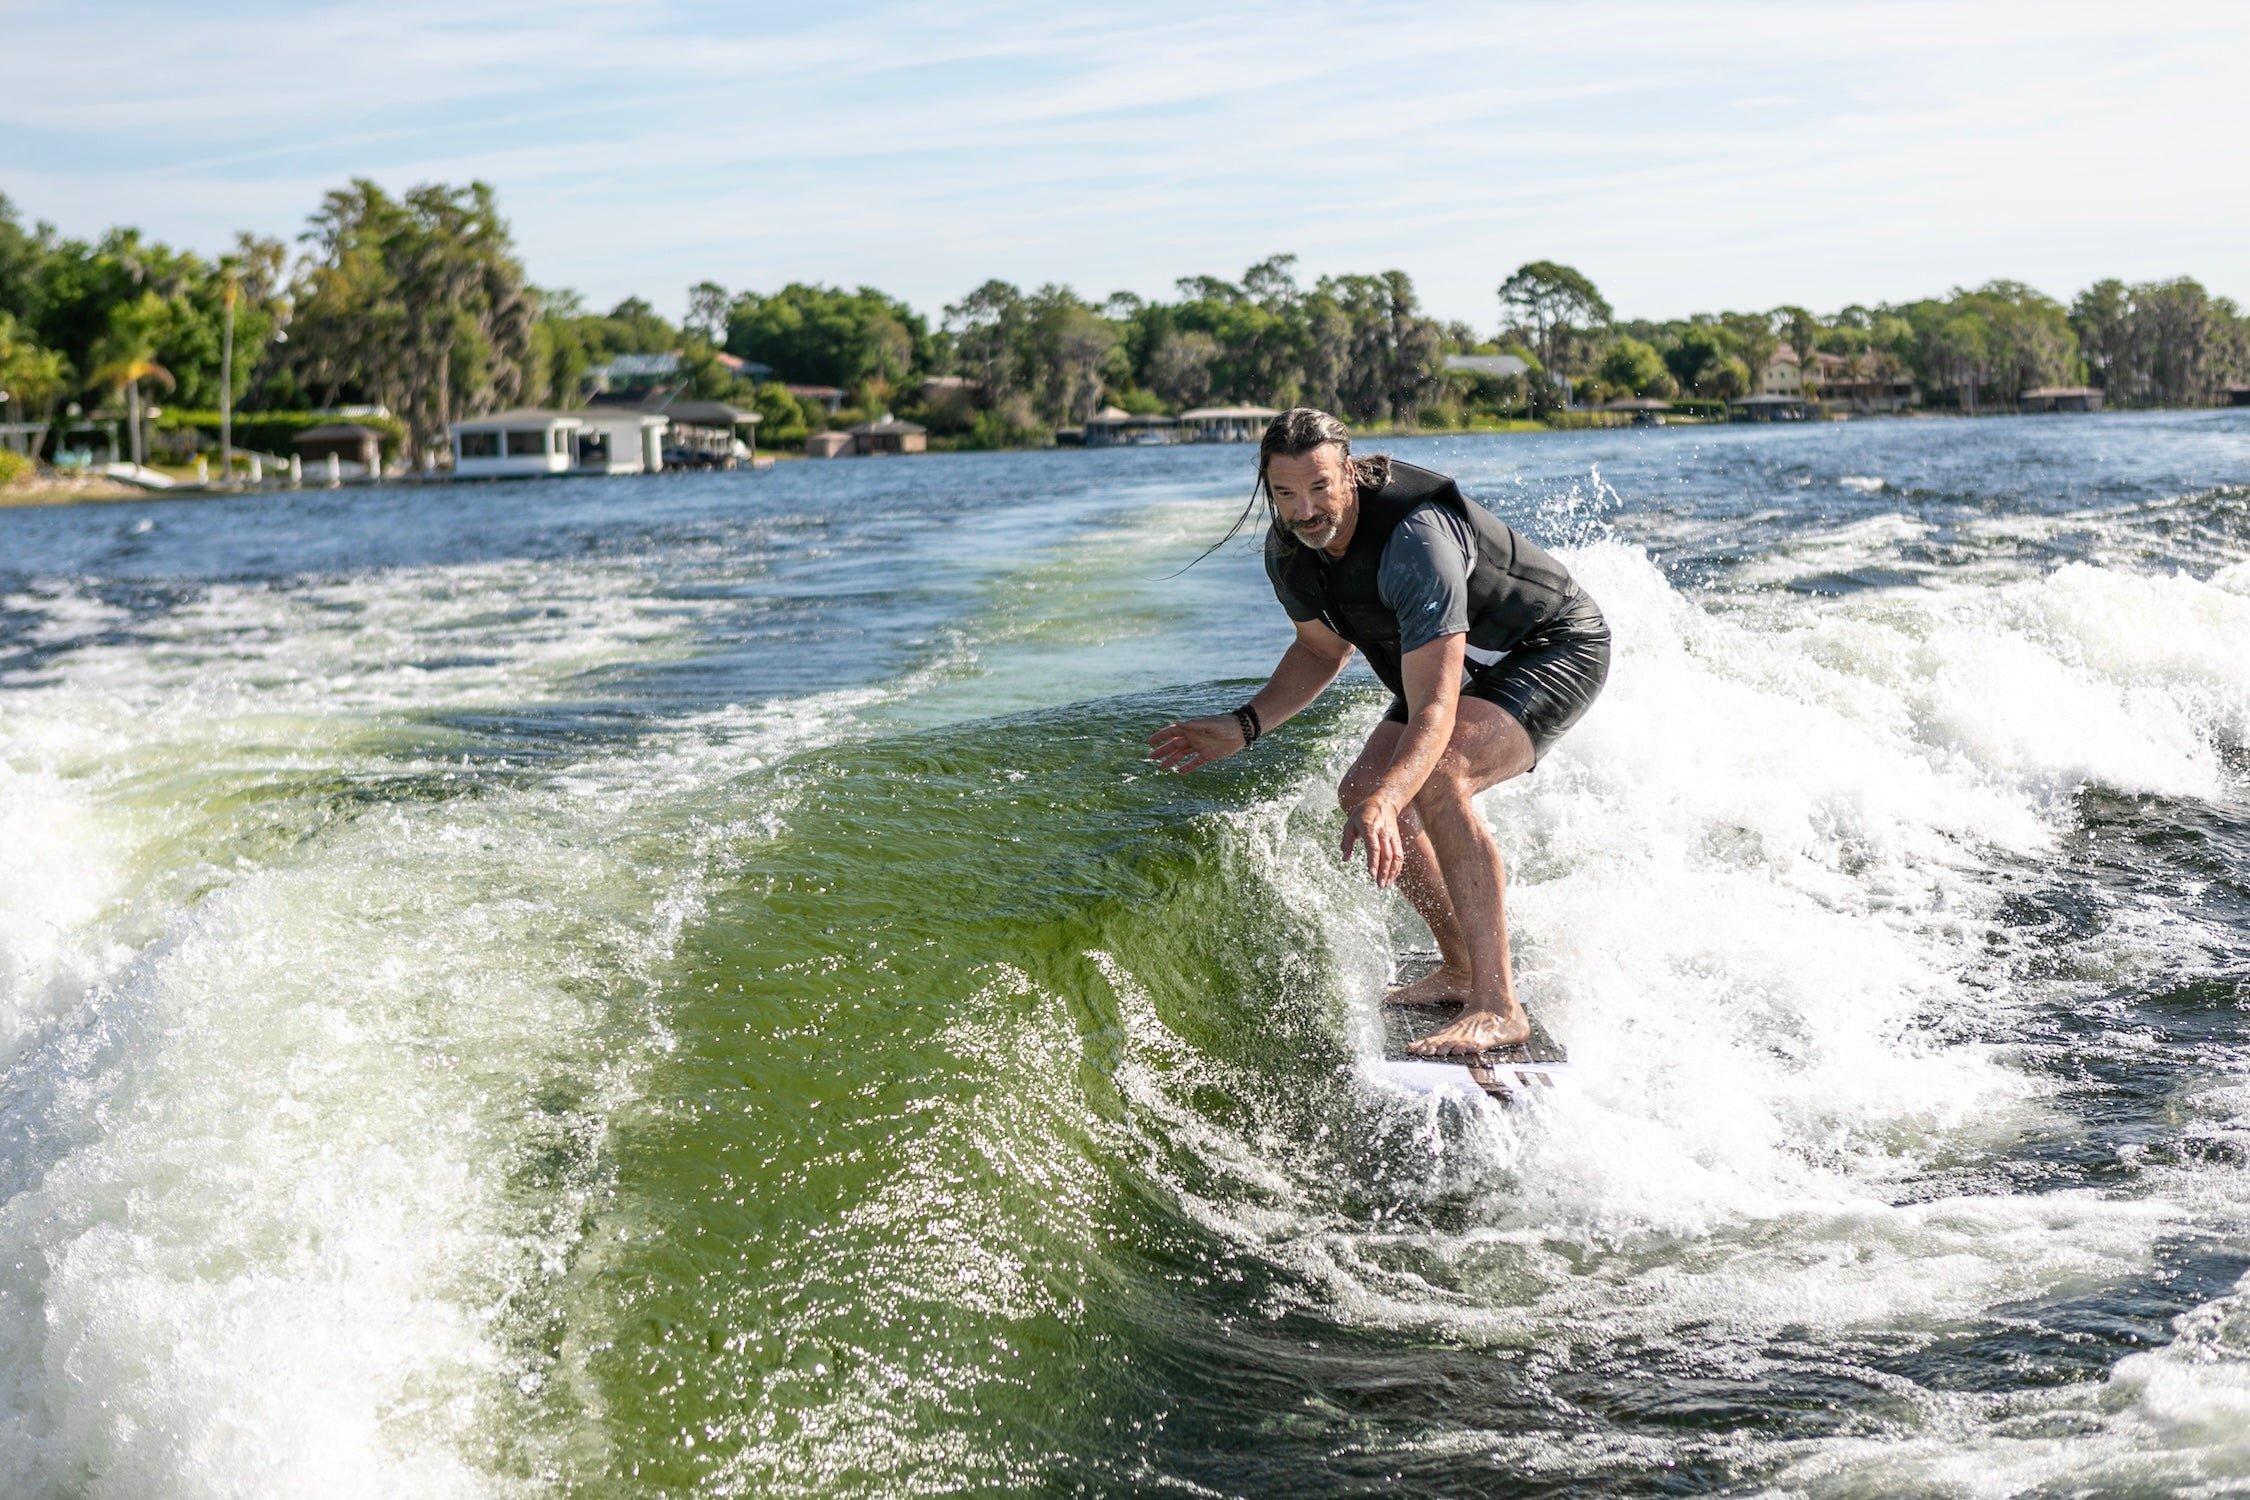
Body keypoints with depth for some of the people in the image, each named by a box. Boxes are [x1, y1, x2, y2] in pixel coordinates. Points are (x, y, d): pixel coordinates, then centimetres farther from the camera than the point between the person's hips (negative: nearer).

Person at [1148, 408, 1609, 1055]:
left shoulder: (1414, 537, -37)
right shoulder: (1289, 549, -12)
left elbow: (1433, 710, -43)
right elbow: (1322, 649, 9)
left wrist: (1385, 805, -59)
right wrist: (1244, 726, -5)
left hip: (1557, 647, -9)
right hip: (1467, 661, 9)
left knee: (1436, 779, -32)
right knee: (1363, 790, 3)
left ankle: (1497, 1007, -32)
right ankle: (1461, 971, 18)